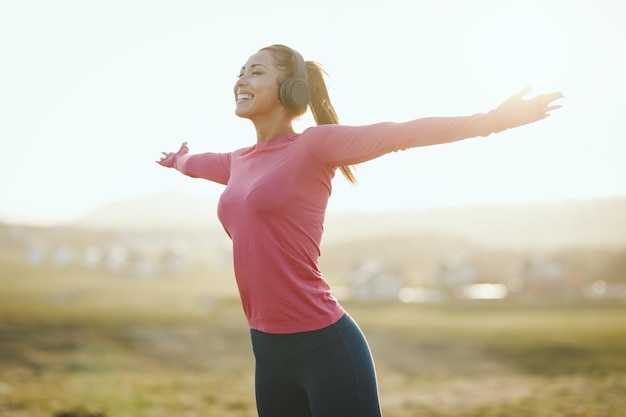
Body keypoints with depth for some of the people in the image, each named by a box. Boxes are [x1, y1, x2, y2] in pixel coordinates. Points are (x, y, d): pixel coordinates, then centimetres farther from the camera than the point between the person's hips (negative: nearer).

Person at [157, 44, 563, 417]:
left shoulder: (313, 146, -8)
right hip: (268, 348, 8)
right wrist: (178, 160, 58)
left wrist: (490, 120, -25)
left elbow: (400, 133, -17)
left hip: (324, 344, -7)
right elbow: (198, 163, 37)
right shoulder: (237, 162, 14)